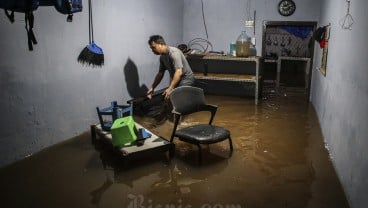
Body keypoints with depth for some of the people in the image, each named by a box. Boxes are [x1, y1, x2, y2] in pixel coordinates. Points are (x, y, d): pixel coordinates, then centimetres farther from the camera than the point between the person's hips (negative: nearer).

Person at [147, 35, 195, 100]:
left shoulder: (174, 53, -24)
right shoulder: (162, 57, 4)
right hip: (176, 80, 9)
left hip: (186, 79, -9)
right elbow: (160, 73, 13)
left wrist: (170, 89, -38)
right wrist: (152, 87, 8)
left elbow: (179, 72, -33)